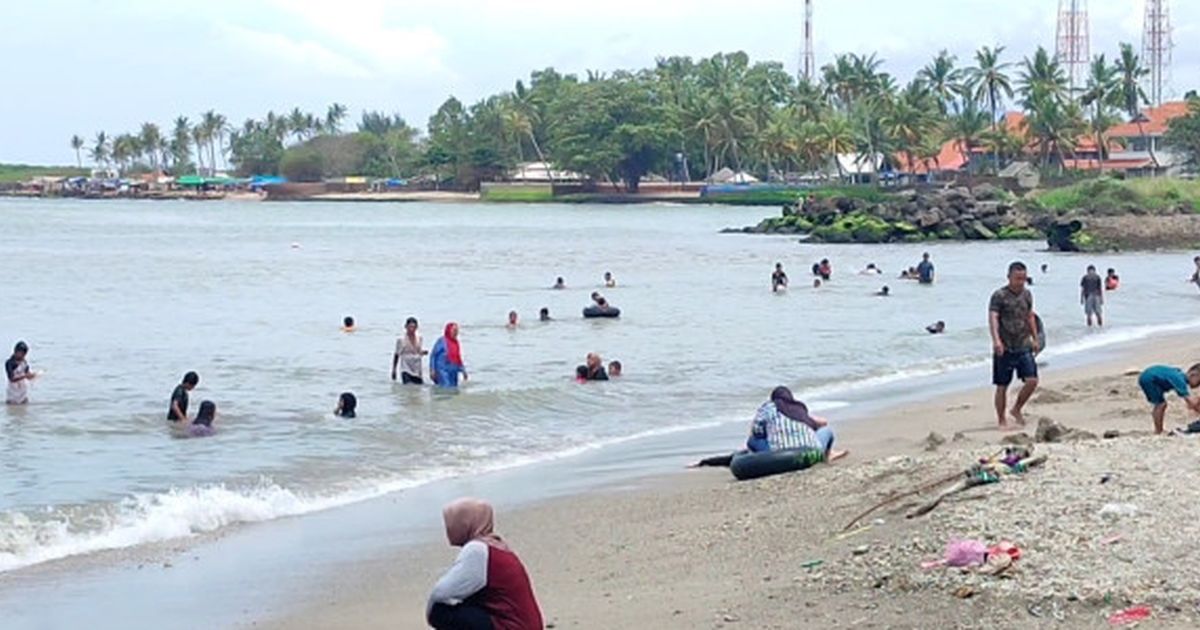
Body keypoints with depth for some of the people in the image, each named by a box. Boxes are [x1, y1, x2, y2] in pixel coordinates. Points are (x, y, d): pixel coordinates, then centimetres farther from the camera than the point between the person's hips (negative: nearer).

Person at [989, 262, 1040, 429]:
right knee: (1002, 386, 1)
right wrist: (996, 340, -34)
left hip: (1023, 347, 5)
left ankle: (1017, 409, 16)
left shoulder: (1027, 294, 9)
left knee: (1032, 381, -5)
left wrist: (1035, 339, 21)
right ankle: (1002, 420, 12)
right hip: (1005, 349, -5)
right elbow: (993, 318, -20)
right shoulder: (999, 295, -10)